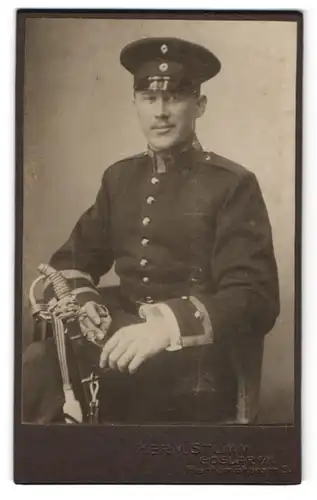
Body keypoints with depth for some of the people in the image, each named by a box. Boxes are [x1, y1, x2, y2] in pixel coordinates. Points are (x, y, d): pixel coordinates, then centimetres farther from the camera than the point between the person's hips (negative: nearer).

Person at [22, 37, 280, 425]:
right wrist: (78, 297, -5)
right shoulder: (119, 177, 13)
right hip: (120, 334, 5)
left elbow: (256, 301, -12)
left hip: (190, 356, -4)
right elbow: (73, 258, 19)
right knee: (29, 370, -24)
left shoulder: (234, 185, -3)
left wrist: (169, 326, -29)